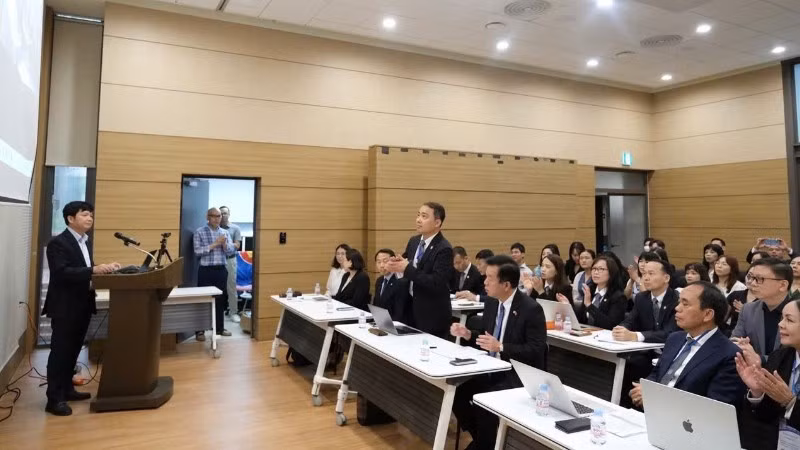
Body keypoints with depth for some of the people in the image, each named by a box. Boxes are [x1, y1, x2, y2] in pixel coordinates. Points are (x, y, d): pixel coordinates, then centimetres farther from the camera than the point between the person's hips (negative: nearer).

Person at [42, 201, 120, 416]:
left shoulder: (86, 242, 13)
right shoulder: (58, 243, -13)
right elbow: (62, 272, -25)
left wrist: (102, 269, 0)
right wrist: (94, 270, -33)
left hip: (82, 305, 8)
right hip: (64, 306, -8)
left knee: (73, 350, 17)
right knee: (60, 352, -1)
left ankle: (67, 389, 29)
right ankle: (54, 399, 7)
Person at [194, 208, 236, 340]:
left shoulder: (225, 233, 9)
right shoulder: (200, 232, -3)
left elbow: (232, 251, 5)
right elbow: (197, 251, -12)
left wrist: (224, 244, -13)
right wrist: (214, 245, -17)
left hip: (221, 270, 4)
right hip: (206, 270, -4)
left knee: (221, 299, 10)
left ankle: (220, 328, 22)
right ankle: (199, 331, 8)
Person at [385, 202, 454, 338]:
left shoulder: (444, 249, -19)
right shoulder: (414, 241, 5)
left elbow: (437, 283, -26)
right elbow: (407, 264, 14)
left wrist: (408, 269, -26)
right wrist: (397, 264, -9)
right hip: (411, 307, 7)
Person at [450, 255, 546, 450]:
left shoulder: (531, 309, -18)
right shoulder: (491, 302, 3)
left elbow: (536, 351, -21)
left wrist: (500, 347, -30)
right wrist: (467, 333, -6)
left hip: (519, 375, -7)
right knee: (456, 389, -11)